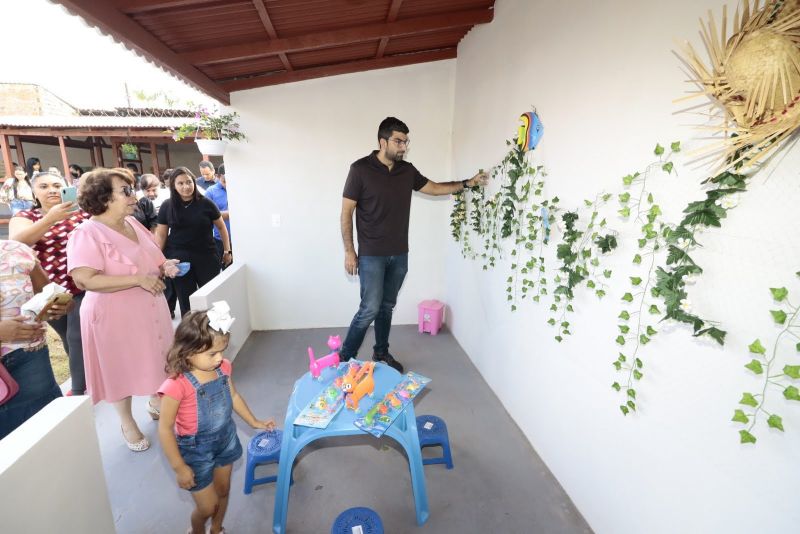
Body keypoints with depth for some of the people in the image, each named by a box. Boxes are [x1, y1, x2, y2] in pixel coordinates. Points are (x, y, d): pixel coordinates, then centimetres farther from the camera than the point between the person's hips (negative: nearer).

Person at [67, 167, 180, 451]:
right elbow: (85, 280, -27)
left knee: (154, 360, 19)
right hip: (115, 316, -7)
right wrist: (139, 279, -28)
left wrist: (165, 266, -4)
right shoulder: (87, 234, -18)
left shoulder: (133, 223, 5)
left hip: (149, 309, 7)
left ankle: (156, 403, 42)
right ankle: (127, 423, 31)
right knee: (122, 369, 10)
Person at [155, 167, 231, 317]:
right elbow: (161, 234, 8)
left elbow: (221, 227, 8)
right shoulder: (167, 206, 2)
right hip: (179, 260, 1)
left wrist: (227, 250, 6)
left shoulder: (205, 203, -2)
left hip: (207, 258, -1)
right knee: (186, 303, 7)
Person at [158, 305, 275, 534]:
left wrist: (254, 422, 13)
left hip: (225, 440, 5)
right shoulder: (176, 385, -30)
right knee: (208, 506, 11)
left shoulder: (223, 368, -14)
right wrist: (179, 467, -13)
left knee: (223, 491, 24)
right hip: (196, 451, -5)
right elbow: (165, 429, -19)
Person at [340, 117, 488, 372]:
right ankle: (344, 358, 11)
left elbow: (434, 188, 19)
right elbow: (346, 211, -7)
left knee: (387, 306, 14)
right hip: (371, 255, -5)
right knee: (370, 308, -7)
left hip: (399, 254, 5)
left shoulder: (407, 170, 7)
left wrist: (466, 183, 8)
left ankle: (381, 353, 31)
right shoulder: (361, 169, -9)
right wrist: (349, 250, -10)